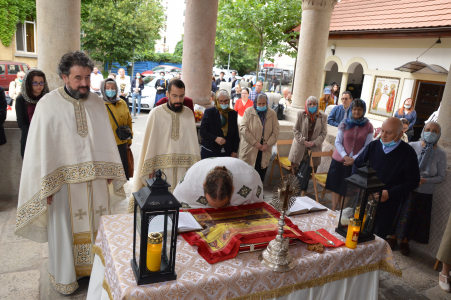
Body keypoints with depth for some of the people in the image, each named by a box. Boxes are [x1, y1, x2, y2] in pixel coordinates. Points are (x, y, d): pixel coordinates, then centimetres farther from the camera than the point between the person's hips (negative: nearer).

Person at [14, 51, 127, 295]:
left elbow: (107, 140, 8)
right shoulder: (48, 104, -8)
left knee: (94, 225, 15)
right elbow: (41, 147, -8)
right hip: (63, 181, -3)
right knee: (64, 229, 10)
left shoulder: (97, 103, 3)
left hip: (96, 179, 4)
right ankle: (64, 277, 30)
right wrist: (46, 185, -10)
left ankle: (93, 266, 35)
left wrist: (110, 171, 6)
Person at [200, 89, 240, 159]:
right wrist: (215, 138, -21)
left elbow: (236, 134, 10)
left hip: (227, 153, 2)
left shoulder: (233, 114, 7)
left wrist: (235, 151, 3)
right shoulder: (209, 112, -1)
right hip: (209, 152, -2)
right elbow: (202, 131, -7)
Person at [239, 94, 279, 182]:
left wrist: (268, 144, -11)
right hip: (249, 150, -2)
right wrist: (255, 143, -15)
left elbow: (275, 131, 3)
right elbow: (243, 129, -9)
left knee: (261, 174, 6)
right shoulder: (248, 112, -2)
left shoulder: (272, 114, 6)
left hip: (264, 151, 2)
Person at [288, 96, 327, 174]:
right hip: (300, 147, 0)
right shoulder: (301, 114, 1)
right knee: (295, 170, 2)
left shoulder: (323, 117, 2)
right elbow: (295, 129, 1)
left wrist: (315, 142, -11)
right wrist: (303, 141, -10)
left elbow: (324, 133, 4)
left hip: (314, 148, 1)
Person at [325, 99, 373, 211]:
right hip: (339, 160, 1)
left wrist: (354, 158, -13)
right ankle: (333, 211, 22)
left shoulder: (368, 126, -2)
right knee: (336, 187, 9)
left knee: (346, 190, 6)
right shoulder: (345, 123, -1)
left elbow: (367, 146, -3)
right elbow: (338, 142, -1)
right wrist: (345, 156, -14)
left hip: (355, 163, -1)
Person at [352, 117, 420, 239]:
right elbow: (357, 164, 10)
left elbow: (413, 182, -8)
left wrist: (389, 193, -17)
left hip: (388, 204, -3)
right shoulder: (373, 145, -2)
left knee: (378, 237, 6)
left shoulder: (408, 153, -10)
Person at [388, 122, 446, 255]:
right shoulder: (412, 146, -6)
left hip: (424, 194, 1)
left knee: (415, 218, 12)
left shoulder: (441, 153, -3)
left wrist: (425, 180, -17)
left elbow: (441, 176, -1)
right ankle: (393, 237, 30)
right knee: (398, 213, 8)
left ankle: (405, 241, 33)